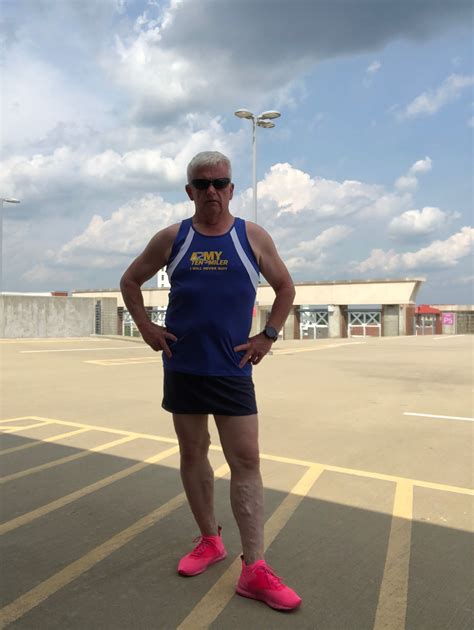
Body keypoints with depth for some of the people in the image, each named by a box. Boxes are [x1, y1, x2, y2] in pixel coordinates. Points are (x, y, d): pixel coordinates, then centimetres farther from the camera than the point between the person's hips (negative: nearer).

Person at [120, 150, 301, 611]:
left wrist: (268, 335, 0)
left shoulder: (252, 237, 1)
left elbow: (285, 287, 10)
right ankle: (209, 540, 31)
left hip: (232, 370, -1)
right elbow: (130, 281, 14)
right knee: (192, 454, 12)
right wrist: (145, 326, 2)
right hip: (181, 367, 2)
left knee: (246, 460, -3)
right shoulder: (171, 239, 3)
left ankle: (254, 569, 7)